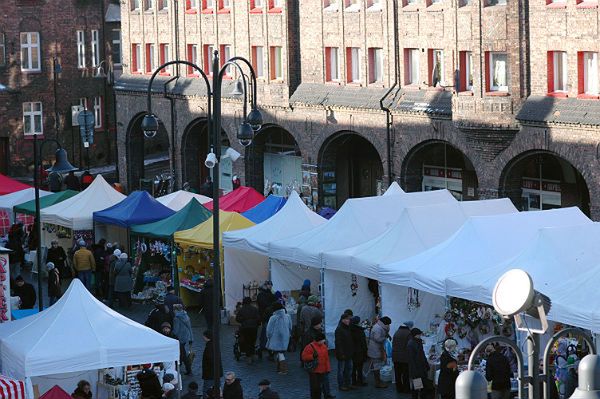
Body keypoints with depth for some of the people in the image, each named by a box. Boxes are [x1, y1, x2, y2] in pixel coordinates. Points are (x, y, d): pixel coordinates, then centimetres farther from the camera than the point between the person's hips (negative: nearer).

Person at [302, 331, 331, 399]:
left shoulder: (324, 346, 8)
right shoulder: (310, 347, -12)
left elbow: (326, 358, 14)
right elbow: (304, 357, -12)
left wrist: (327, 368, 12)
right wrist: (312, 356, -26)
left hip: (322, 371, 6)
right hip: (313, 371, -6)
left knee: (320, 387, 12)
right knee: (314, 387, -5)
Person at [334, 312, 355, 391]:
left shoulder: (348, 328, 9)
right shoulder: (339, 329, -16)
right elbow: (338, 343, -19)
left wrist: (352, 351, 13)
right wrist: (341, 353, -21)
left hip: (349, 353, 8)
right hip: (342, 354, -8)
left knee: (349, 369, 14)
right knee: (341, 370, 0)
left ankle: (348, 384, 24)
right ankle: (341, 385, 7)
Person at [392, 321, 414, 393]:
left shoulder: (396, 332, 10)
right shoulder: (408, 333, -13)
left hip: (396, 357, 6)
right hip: (405, 357, -6)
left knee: (398, 374, 12)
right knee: (405, 374, 3)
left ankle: (399, 388, 17)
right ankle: (406, 389, 7)